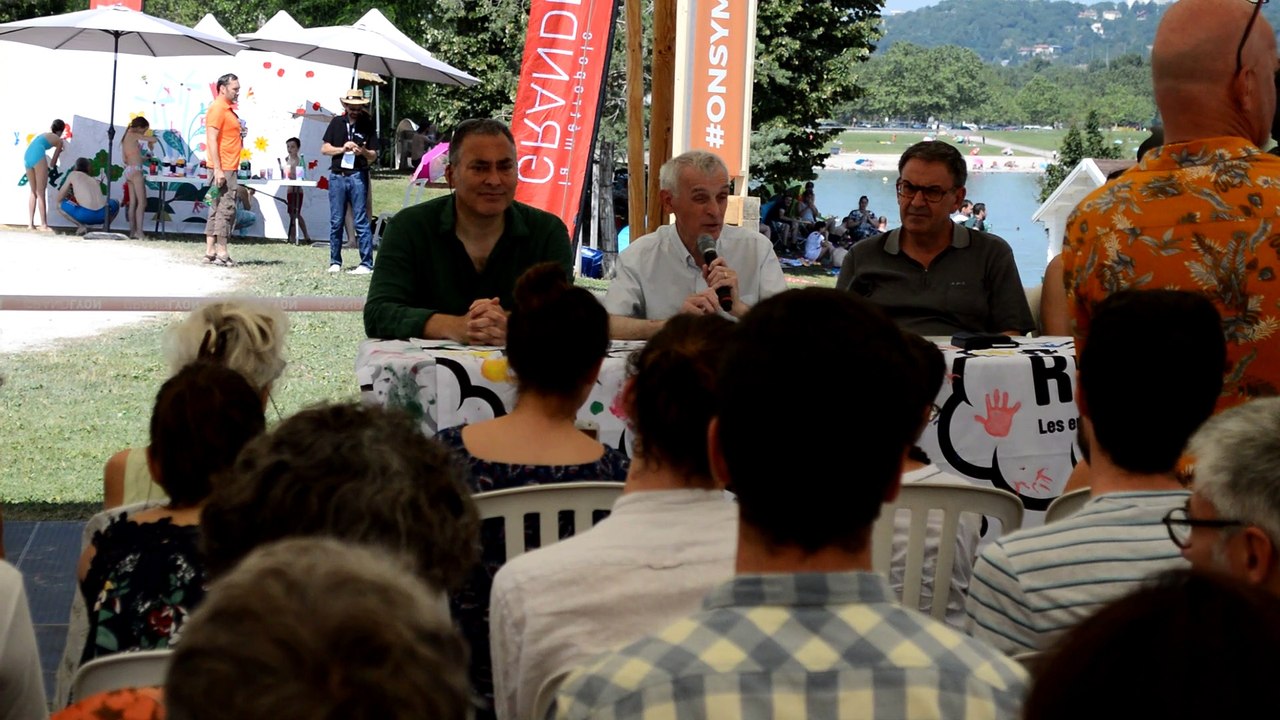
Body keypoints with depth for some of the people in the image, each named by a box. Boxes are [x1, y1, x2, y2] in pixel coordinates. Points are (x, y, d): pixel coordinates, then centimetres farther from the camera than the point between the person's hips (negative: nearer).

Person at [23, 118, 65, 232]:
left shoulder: (44, 134, 31)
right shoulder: (59, 140, 14)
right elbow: (52, 164, 14)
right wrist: (53, 165, 36)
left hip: (27, 157, 6)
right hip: (37, 156, -6)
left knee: (33, 192, 15)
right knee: (41, 193, -4)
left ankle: (31, 224, 10)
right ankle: (43, 225, -7)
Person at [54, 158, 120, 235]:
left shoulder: (73, 174, 16)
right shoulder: (95, 180, 27)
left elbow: (58, 199, 17)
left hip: (86, 215, -4)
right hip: (103, 214, 4)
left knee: (57, 203, 18)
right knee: (115, 202, 38)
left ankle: (81, 226, 2)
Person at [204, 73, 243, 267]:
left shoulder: (228, 109, 18)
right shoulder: (217, 108, -12)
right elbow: (211, 139, -19)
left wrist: (241, 133, 12)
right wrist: (217, 169, -23)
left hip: (227, 168, 10)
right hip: (223, 168, -10)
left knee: (217, 209, 10)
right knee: (226, 209, -9)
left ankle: (210, 251, 13)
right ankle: (222, 253, -7)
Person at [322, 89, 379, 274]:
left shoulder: (368, 125, 4)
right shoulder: (337, 123, 10)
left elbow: (374, 156, 3)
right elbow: (324, 149, 9)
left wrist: (363, 152, -19)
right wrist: (342, 149, -8)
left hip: (358, 176, -2)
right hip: (337, 176, 2)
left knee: (361, 221, -5)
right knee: (336, 222, 6)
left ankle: (366, 264, -5)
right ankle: (335, 262, 14)